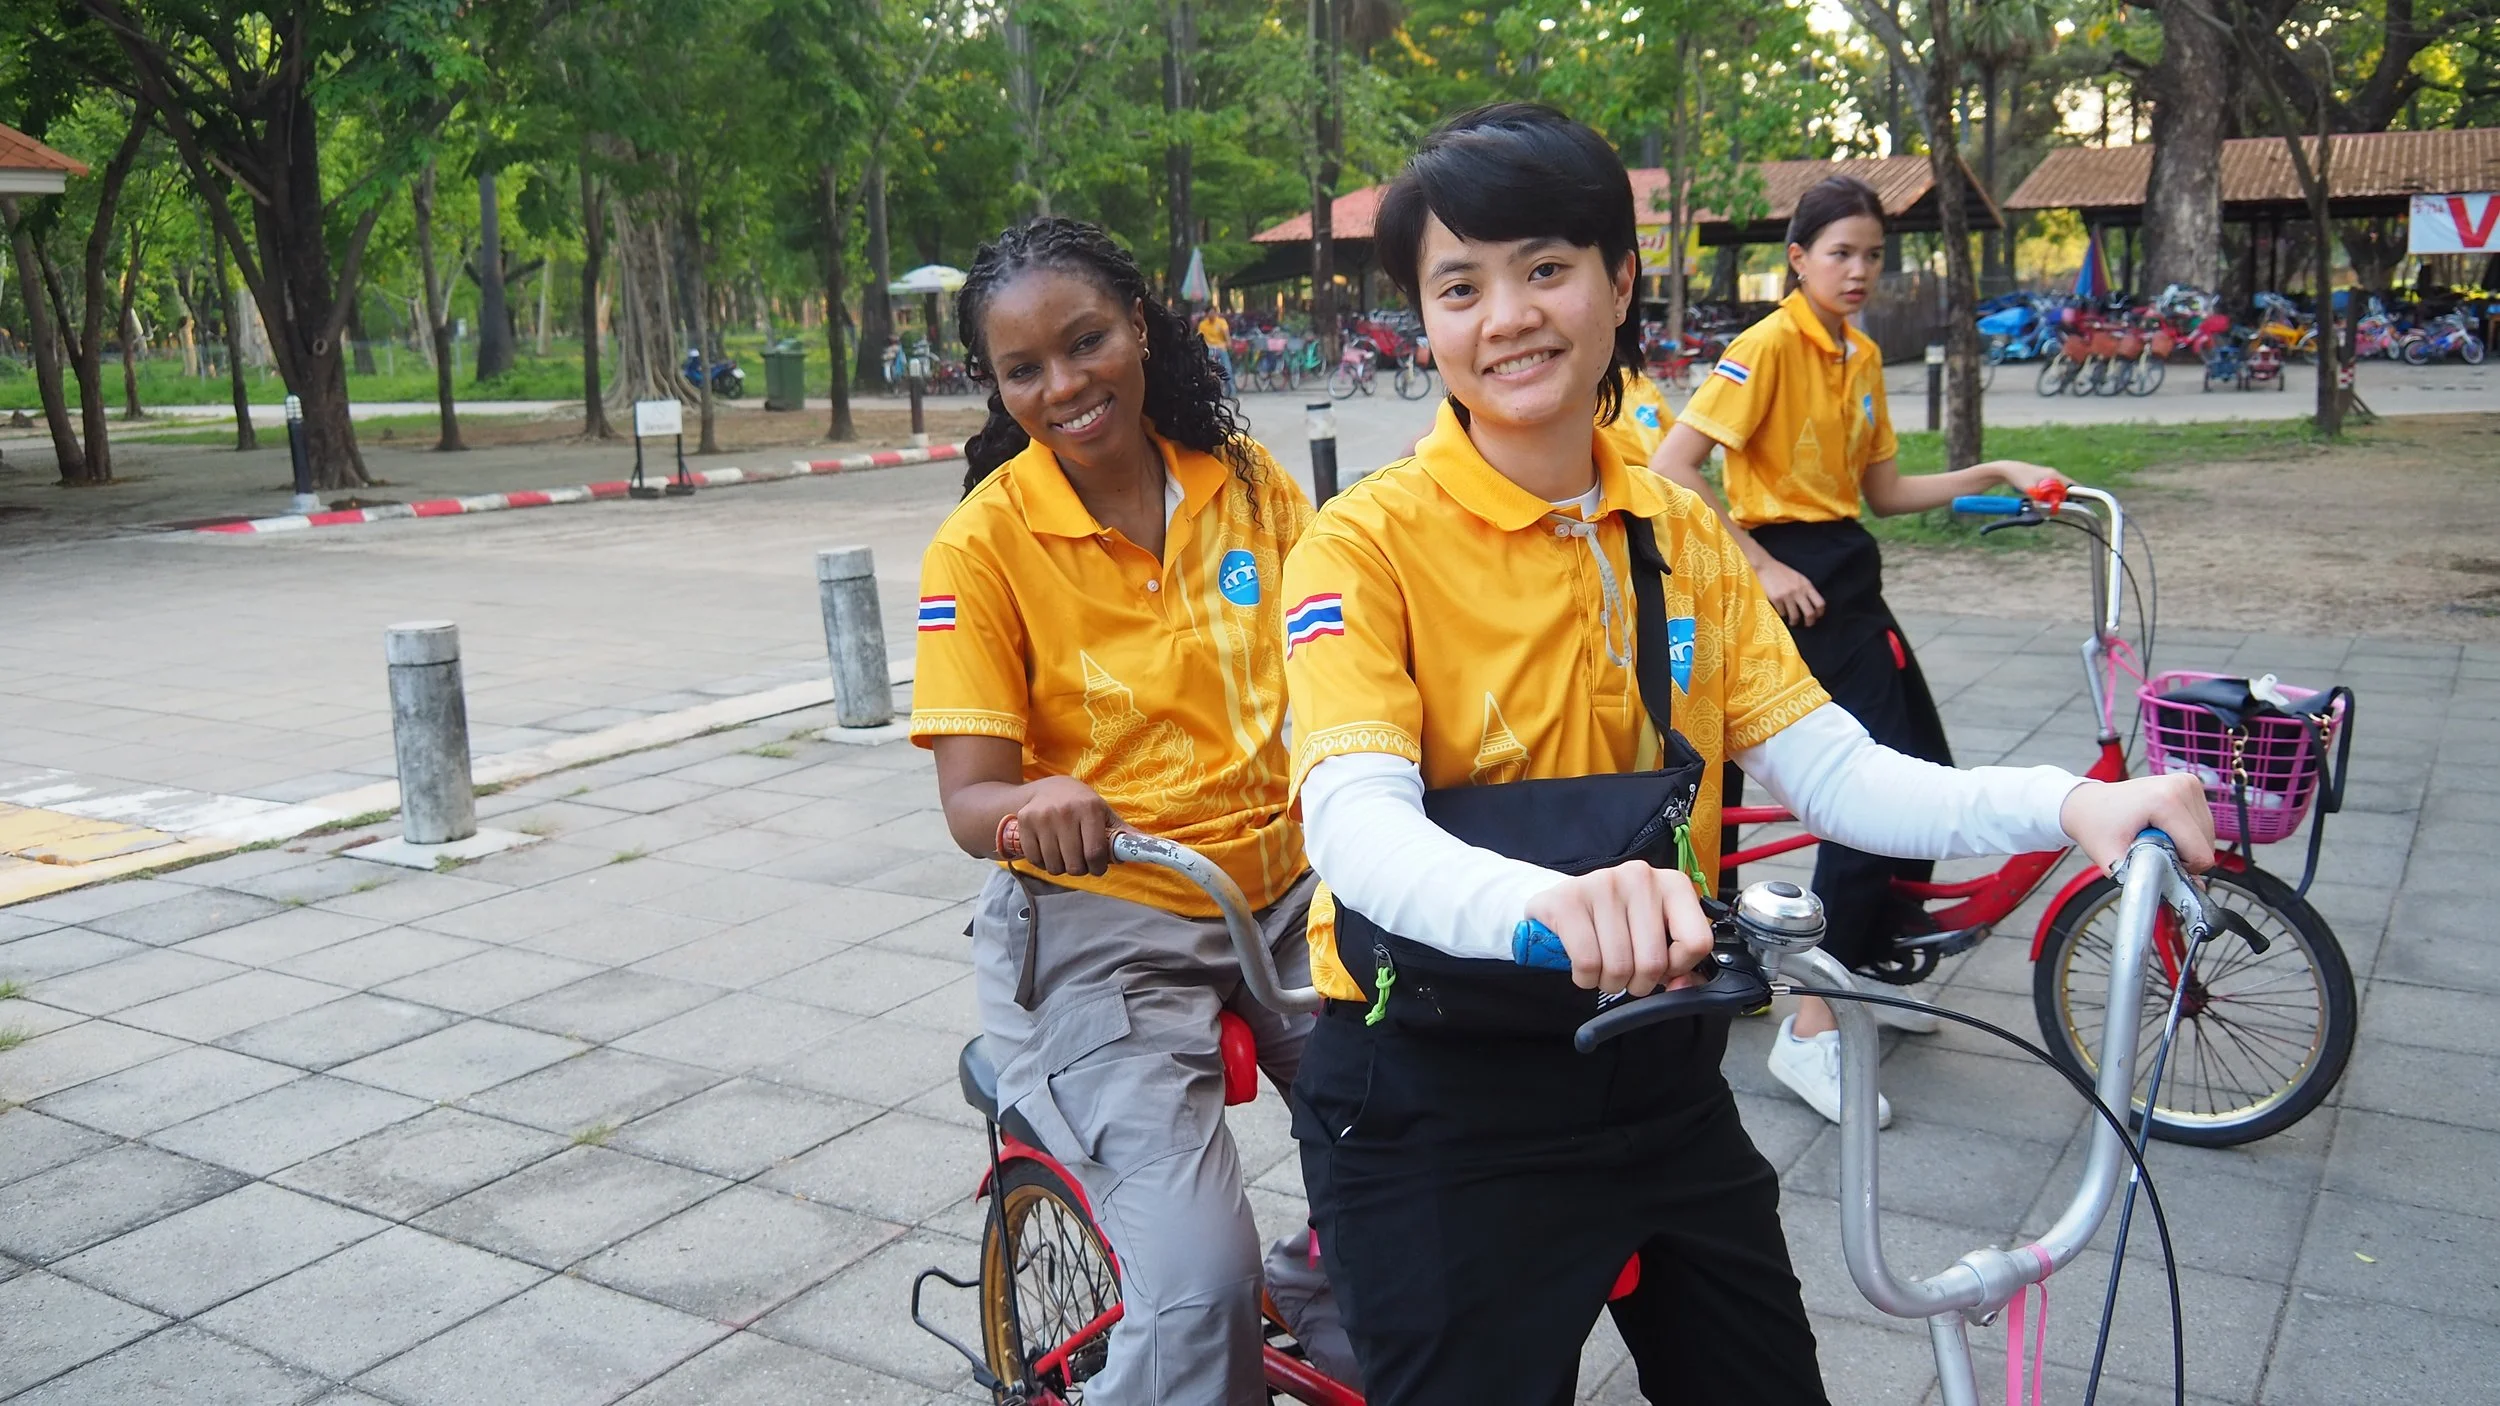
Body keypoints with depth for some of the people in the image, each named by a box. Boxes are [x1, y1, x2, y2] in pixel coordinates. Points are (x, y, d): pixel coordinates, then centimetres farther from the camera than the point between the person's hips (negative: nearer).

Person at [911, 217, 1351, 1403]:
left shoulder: (1245, 480, 3)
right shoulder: (984, 543, -8)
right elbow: (971, 804, -10)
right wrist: (1038, 802, -34)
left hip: (1286, 894, 4)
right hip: (1100, 927, -4)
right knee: (1198, 1287, -20)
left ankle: (1313, 1299, 20)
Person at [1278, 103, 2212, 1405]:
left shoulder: (1683, 540, 6)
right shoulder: (1370, 543, -13)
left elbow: (1830, 772, -1)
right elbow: (1356, 821, -28)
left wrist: (2062, 805, -18)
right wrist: (1550, 902, -48)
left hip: (1658, 1081, 6)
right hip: (1437, 1106, -5)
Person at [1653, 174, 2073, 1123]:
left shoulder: (1864, 357, 13)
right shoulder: (1770, 344, -13)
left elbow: (1881, 492, 17)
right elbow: (1672, 468, -21)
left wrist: (1992, 475, 8)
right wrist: (1761, 567, -22)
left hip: (1849, 574, 9)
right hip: (1793, 580, -9)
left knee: (1922, 777, 12)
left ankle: (1876, 966, 31)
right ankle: (1810, 1032, -4)